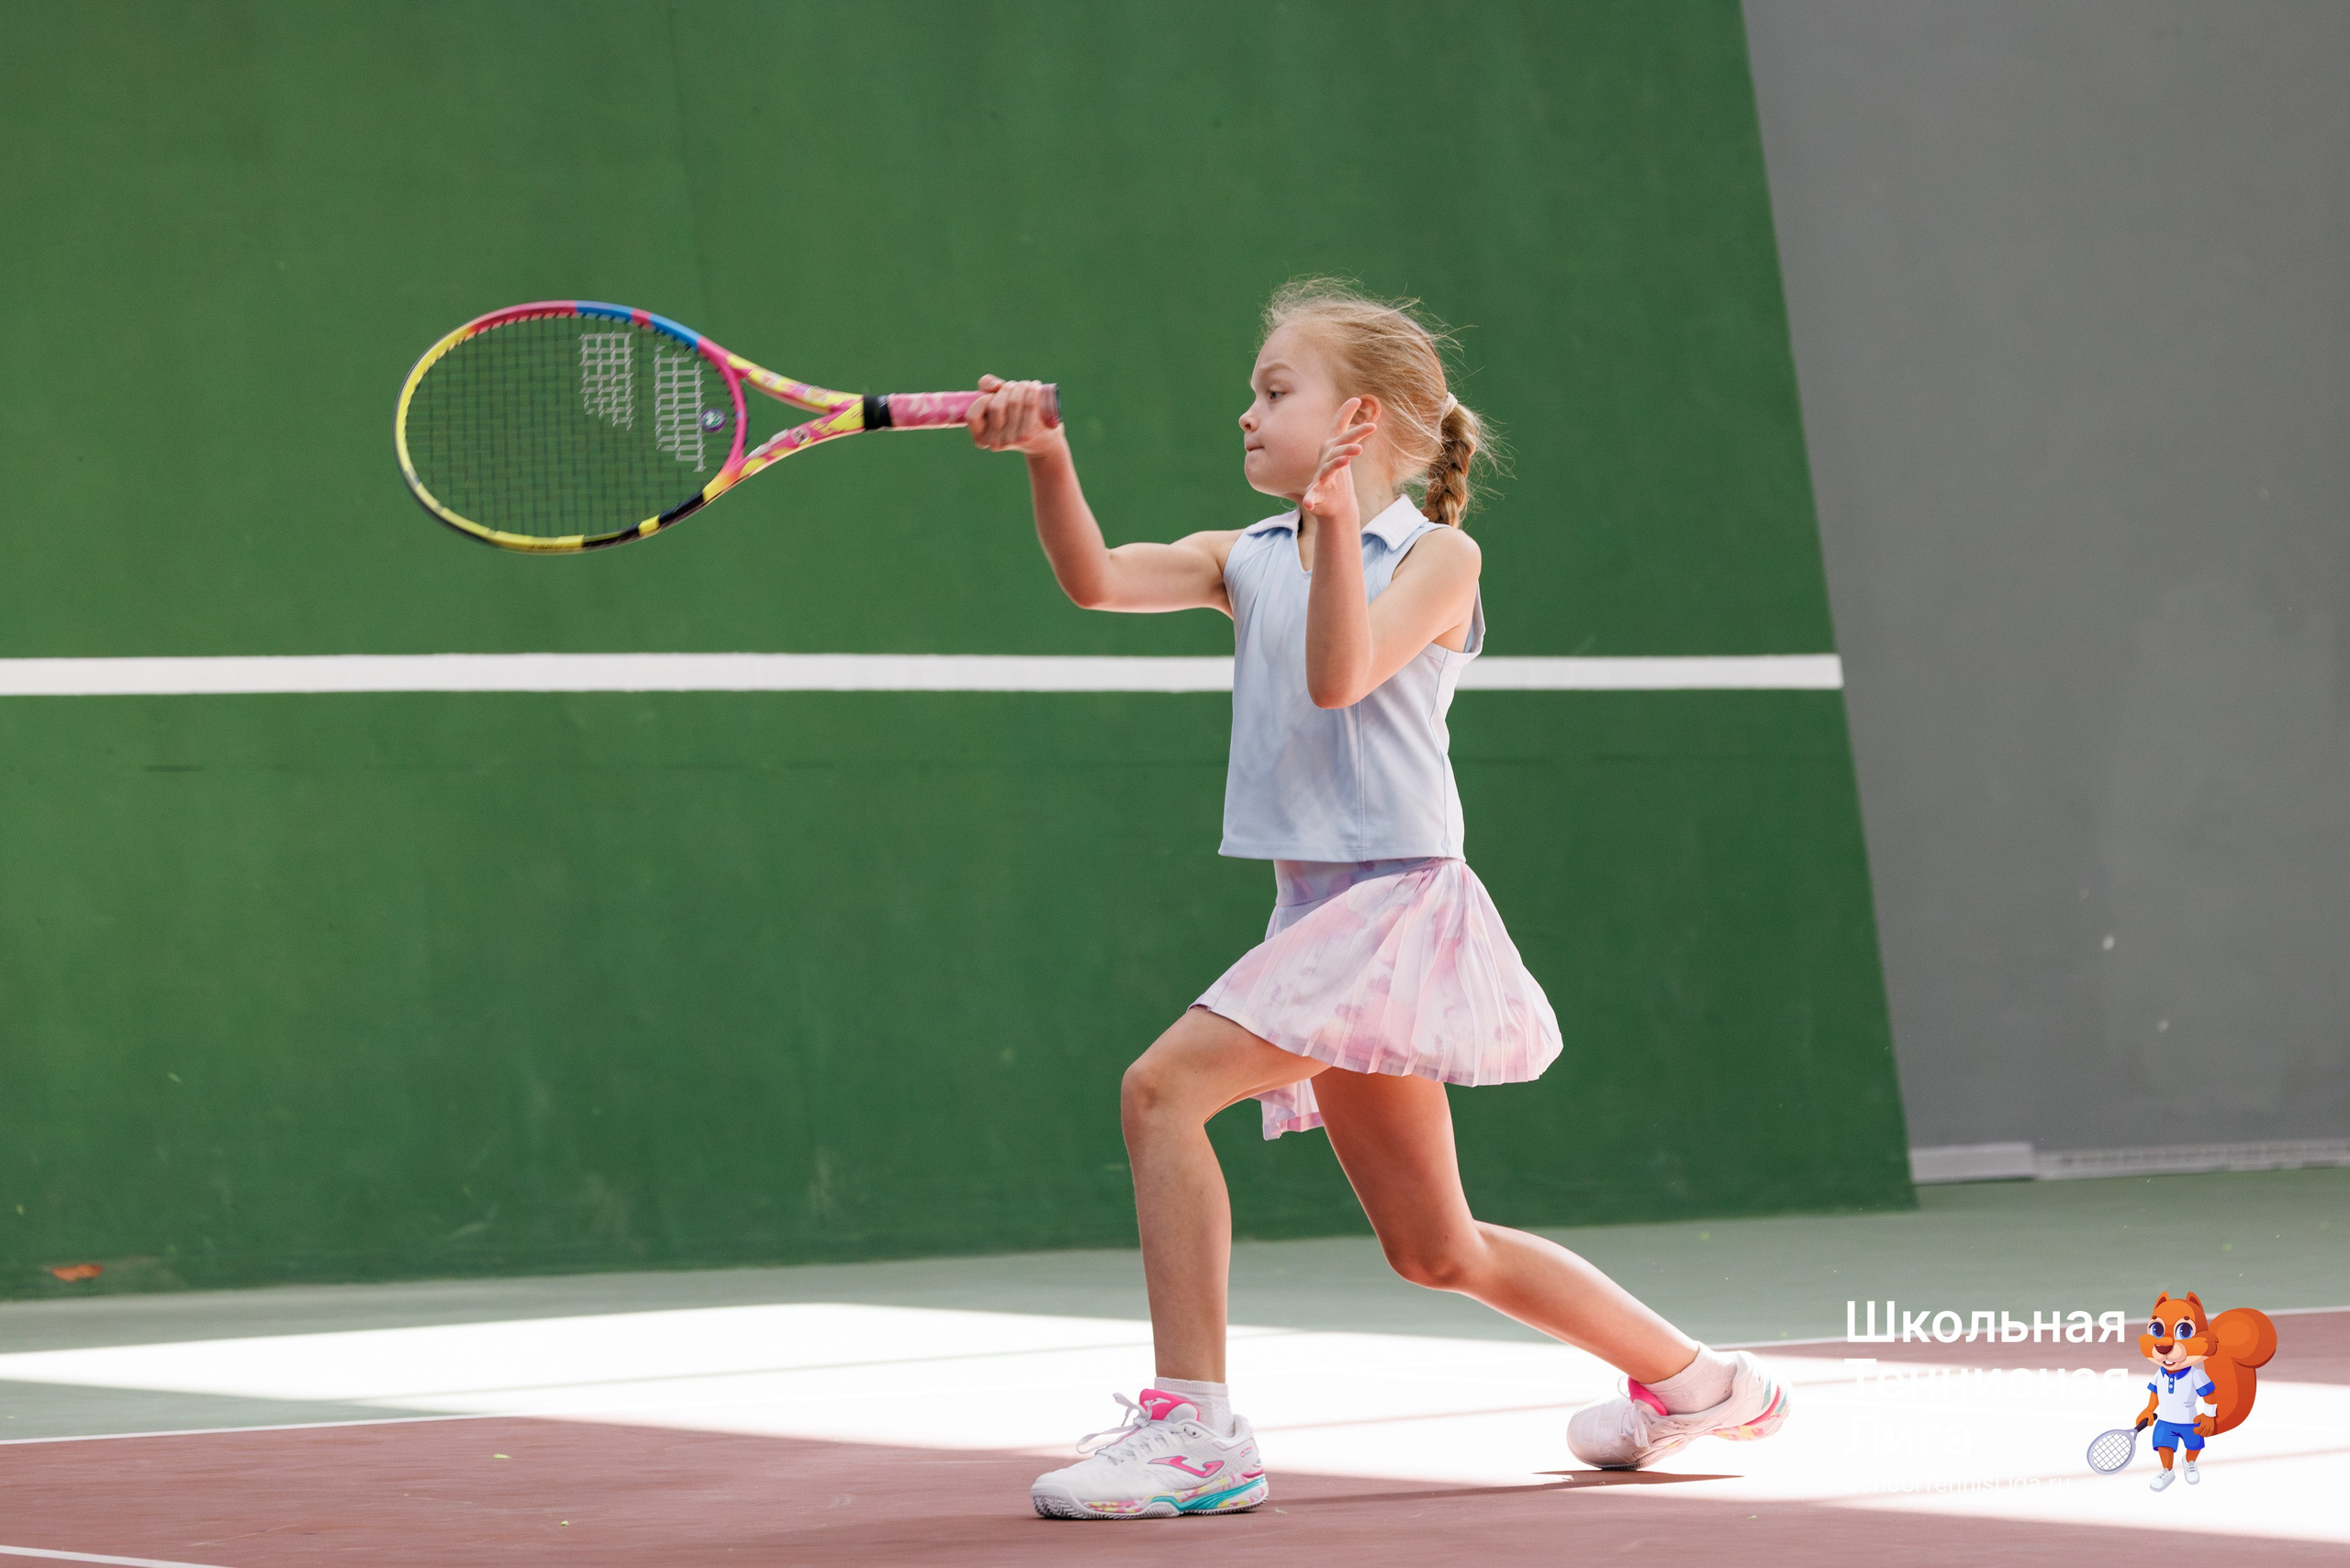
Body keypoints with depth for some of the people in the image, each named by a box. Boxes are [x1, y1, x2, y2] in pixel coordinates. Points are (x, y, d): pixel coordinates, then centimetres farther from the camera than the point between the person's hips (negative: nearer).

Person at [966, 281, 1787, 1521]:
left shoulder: (1437, 554, -5)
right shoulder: (1246, 559, 12)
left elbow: (1338, 677, -20)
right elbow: (1096, 579, -4)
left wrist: (1337, 531, -29)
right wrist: (1049, 460, -19)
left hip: (1396, 899, -8)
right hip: (1320, 909, 8)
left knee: (1165, 1085, -22)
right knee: (1437, 1250, 15)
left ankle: (1191, 1426, -23)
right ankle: (1692, 1381, 31)